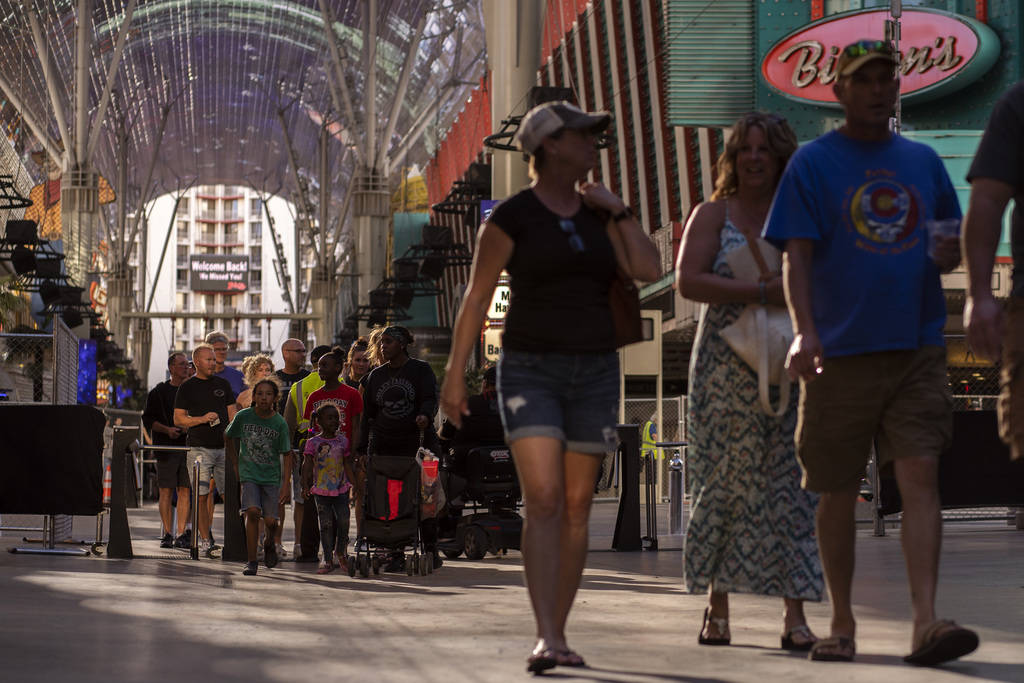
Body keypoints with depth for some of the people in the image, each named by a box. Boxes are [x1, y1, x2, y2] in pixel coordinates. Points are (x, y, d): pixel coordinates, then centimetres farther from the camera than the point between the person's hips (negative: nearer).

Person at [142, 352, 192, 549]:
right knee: (166, 491, -3)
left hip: (188, 446, 2)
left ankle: (181, 534, 2)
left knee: (185, 490, -1)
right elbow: (148, 419, 2)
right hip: (166, 447, -2)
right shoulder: (159, 392, 5)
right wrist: (167, 430, -12)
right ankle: (167, 534, 2)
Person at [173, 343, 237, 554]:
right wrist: (202, 419, -14)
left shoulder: (222, 384, 14)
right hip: (200, 448, -3)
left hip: (224, 447, 3)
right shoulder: (187, 387, 3)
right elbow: (178, 419, 1)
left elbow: (232, 414, 16)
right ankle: (206, 540, 0)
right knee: (201, 496, -5)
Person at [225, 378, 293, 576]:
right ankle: (251, 561, -11)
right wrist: (236, 465, 13)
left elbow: (286, 455, -2)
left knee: (270, 521, -6)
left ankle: (269, 543, 30)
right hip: (248, 474, 0)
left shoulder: (280, 423, -7)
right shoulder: (243, 416, -5)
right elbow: (228, 437, 14)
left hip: (271, 477, 0)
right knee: (252, 511, -19)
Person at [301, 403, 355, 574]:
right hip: (321, 490, -2)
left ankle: (341, 553, 18)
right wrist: (305, 485, -18)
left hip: (341, 489, 2)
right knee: (326, 524, 0)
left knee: (343, 521, -4)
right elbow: (307, 465, -7)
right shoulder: (313, 442, -2)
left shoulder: (343, 441, 6)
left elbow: (347, 464, 10)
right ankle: (327, 559, 6)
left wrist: (353, 484, 5)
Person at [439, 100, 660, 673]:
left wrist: (619, 210, -3)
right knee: (543, 501, -17)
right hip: (531, 371, -5)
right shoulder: (512, 216, -4)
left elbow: (649, 270, -1)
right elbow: (477, 298, -3)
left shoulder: (598, 214, 11)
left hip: (595, 372, 5)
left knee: (577, 507, 4)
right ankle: (546, 640, -23)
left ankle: (558, 634, 13)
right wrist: (455, 374, -7)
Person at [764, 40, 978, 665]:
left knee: (921, 476, -11)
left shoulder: (923, 161, 14)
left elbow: (954, 240, 22)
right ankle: (842, 623, 18)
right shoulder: (813, 163, 3)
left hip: (917, 349, 2)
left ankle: (926, 621, -16)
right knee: (838, 493, 5)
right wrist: (804, 332, -19)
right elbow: (797, 257, -4)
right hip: (842, 352, -2)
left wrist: (952, 255, -3)